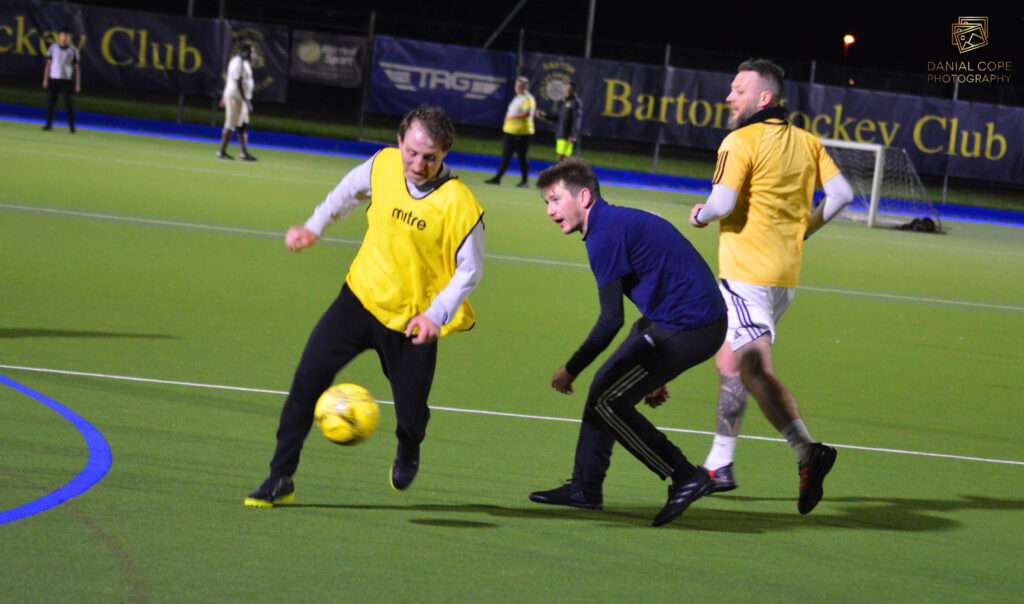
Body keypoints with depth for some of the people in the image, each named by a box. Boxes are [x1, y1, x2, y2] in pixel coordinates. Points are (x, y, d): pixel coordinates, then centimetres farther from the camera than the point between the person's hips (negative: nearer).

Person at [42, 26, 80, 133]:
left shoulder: (73, 50, 3)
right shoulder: (53, 47, 8)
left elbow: (77, 68, 4)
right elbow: (48, 64, 10)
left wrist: (78, 84, -2)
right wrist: (45, 79, 3)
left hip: (66, 80, -2)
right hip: (53, 79, 2)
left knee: (69, 104, -8)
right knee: (50, 103, 1)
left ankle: (72, 126, -3)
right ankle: (49, 124, 11)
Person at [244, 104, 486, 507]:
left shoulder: (460, 205, -20)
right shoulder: (382, 166, -9)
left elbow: (469, 270, -10)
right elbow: (350, 191, 15)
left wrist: (436, 315, -22)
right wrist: (314, 227, 18)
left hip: (414, 320, -2)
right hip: (362, 296, 3)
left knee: (410, 415, 3)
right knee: (308, 375, -13)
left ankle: (408, 451, 44)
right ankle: (280, 478, -4)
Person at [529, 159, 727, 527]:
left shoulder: (605, 234, -15)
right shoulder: (620, 222, 18)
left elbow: (611, 320, -19)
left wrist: (570, 370, -7)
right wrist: (652, 374, 29)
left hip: (687, 327, -10)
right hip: (695, 320, 10)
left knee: (607, 401, -6)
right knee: (607, 387, 15)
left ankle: (686, 478, -1)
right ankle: (585, 488, 21)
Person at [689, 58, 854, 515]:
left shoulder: (740, 142, -10)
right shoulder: (806, 141, 10)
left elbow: (722, 204, -19)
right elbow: (841, 193, 6)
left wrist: (700, 216, 4)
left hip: (748, 272, -8)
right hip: (786, 275, 8)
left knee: (755, 369, -15)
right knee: (729, 358, 20)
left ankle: (806, 450, -32)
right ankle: (719, 464, 23)